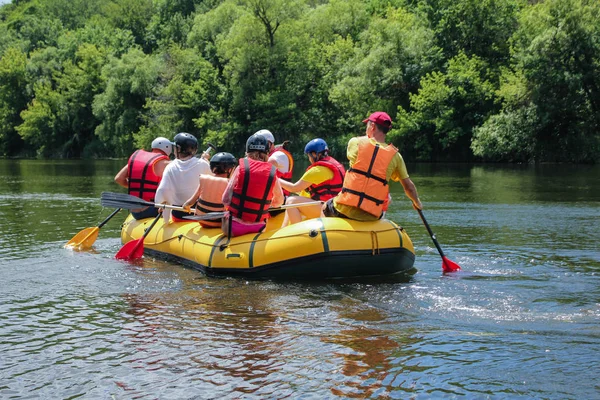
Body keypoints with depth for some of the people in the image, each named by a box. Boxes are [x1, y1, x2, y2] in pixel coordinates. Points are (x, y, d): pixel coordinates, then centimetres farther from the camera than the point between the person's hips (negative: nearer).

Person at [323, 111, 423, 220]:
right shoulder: (395, 155, 2)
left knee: (325, 207, 30)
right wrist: (417, 202, 25)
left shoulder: (355, 143, -2)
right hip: (371, 216, 2)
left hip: (345, 210, -2)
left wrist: (370, 137, 36)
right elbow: (409, 187, 6)